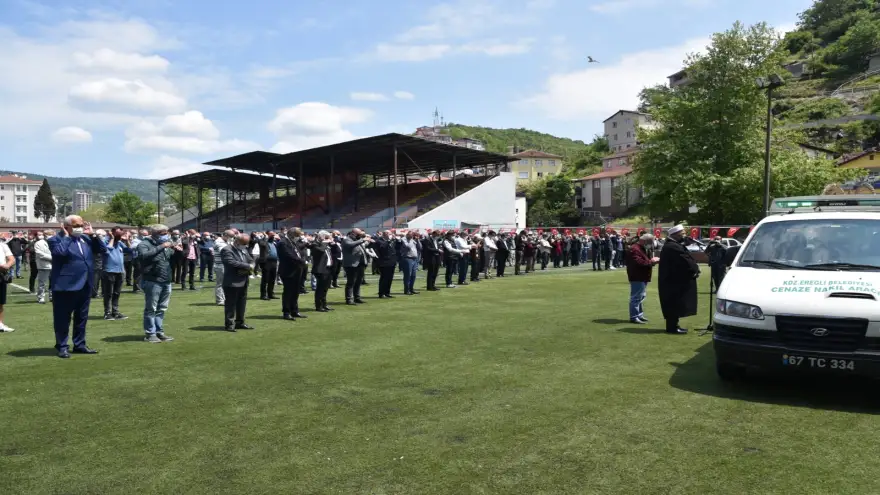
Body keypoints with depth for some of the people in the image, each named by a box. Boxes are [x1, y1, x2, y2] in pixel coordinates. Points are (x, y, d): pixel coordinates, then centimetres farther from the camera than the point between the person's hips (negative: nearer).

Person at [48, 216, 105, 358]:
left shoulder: (86, 238, 12)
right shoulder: (56, 239, -6)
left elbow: (102, 250, 8)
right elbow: (60, 252, -26)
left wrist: (92, 234, 1)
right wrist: (66, 236, -13)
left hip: (85, 285, 6)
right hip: (65, 286, -6)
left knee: (82, 318, 14)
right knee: (62, 318, 3)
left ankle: (79, 345, 24)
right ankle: (62, 346, 13)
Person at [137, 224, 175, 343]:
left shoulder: (167, 244, 16)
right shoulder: (144, 244, -5)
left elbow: (174, 260, 21)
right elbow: (144, 255, -26)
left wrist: (177, 251, 0)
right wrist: (161, 247, -27)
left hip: (166, 282, 7)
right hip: (152, 281, -7)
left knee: (162, 309, 12)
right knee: (151, 308, -1)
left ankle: (159, 331, 20)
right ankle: (150, 333, 5)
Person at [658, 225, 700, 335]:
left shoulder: (671, 245, 16)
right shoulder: (673, 247, -20)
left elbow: (686, 259, 14)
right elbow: (686, 262, -23)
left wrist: (694, 269, 2)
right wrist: (695, 270, -8)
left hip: (672, 280, 11)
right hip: (674, 281, -11)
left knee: (674, 305, 15)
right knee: (675, 305, -5)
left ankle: (673, 325, 22)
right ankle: (672, 327, -1)